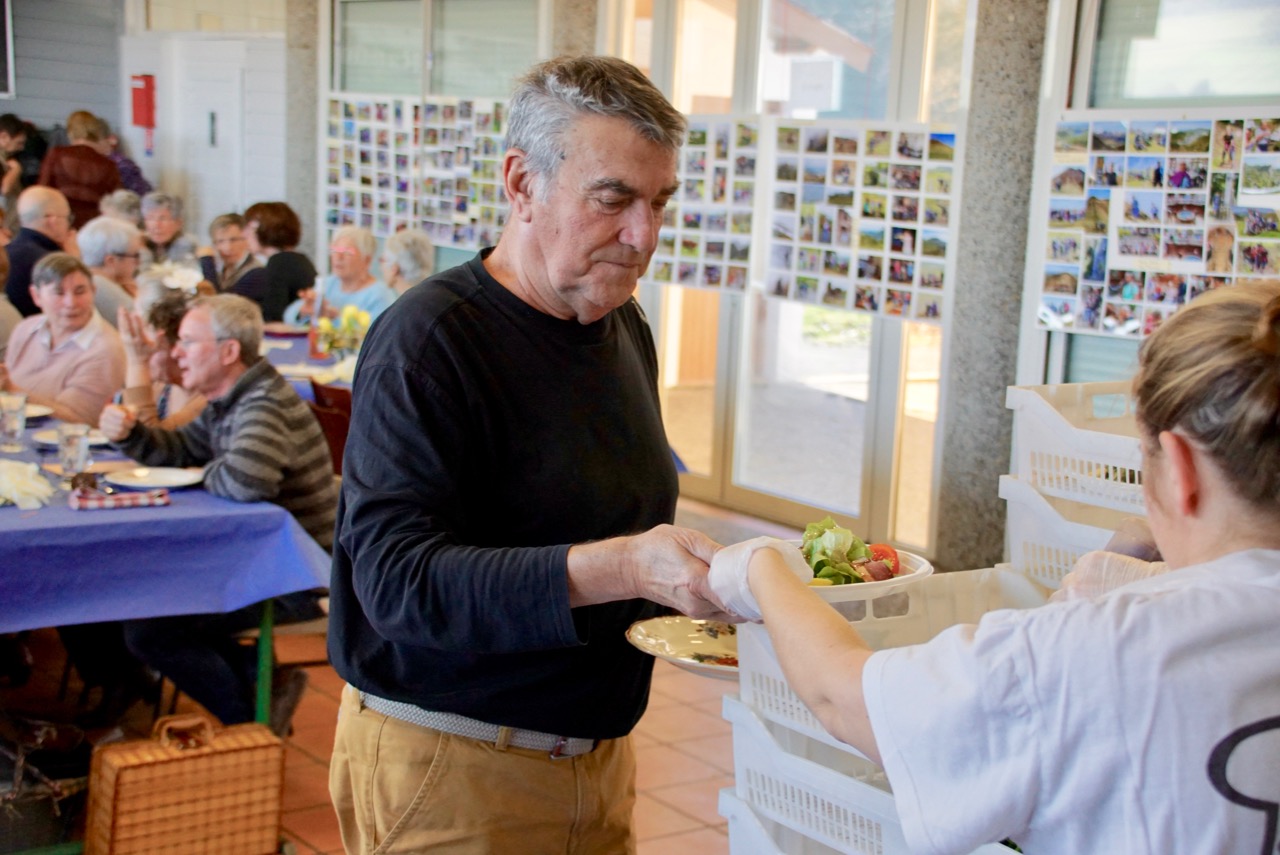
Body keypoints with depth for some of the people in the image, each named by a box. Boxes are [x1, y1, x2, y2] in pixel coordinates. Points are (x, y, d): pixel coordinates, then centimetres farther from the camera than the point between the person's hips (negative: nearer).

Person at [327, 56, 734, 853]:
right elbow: (397, 576, -28)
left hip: (598, 751, 7)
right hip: (449, 772, -7)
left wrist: (695, 581, -3)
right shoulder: (429, 339, -20)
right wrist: (618, 569, -37)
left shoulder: (626, 326, 6)